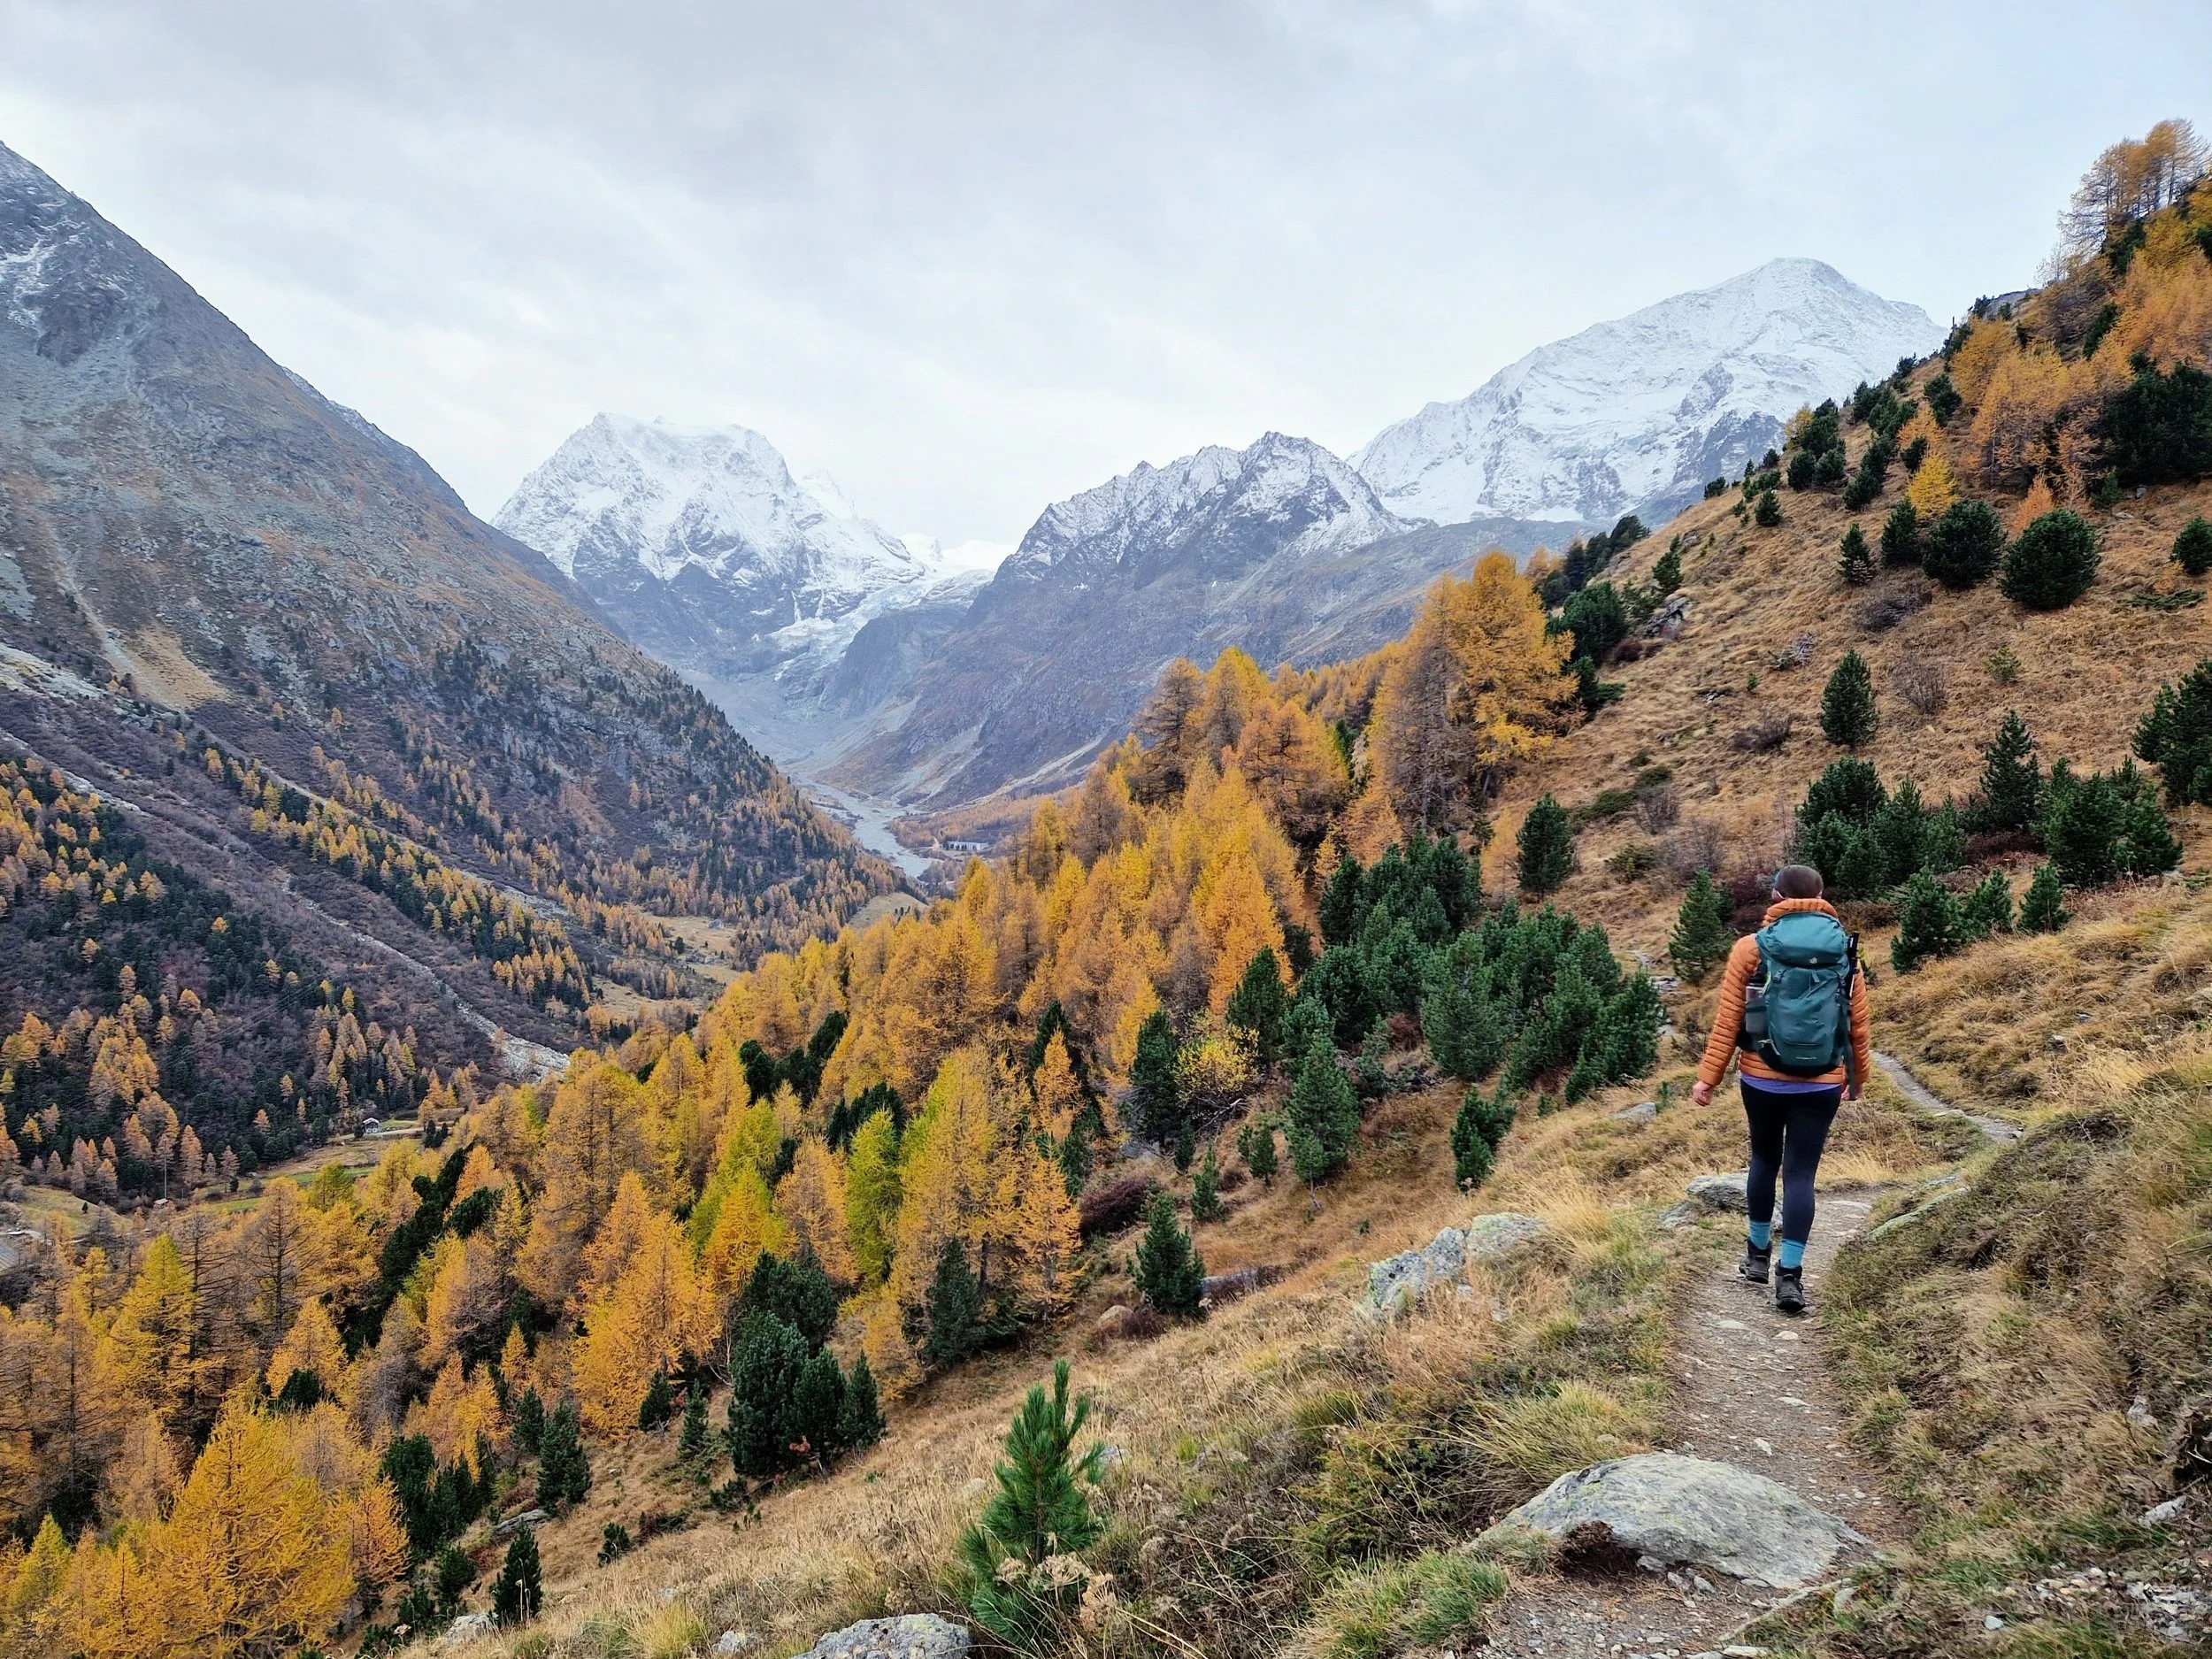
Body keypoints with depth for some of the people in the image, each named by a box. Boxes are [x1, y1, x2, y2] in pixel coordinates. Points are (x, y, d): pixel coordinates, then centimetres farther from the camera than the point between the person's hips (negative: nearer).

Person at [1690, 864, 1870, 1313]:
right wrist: (1857, 1080, 20)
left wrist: (1708, 1076, 0)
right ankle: (1789, 1276, -2)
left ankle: (1758, 1254, 31)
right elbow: (1858, 1027, 6)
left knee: (1764, 1160, 20)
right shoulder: (1845, 952, 1)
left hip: (1762, 1080, 0)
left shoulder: (1751, 948, -5)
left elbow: (1727, 1020, -6)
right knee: (1801, 1173, 3)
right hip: (1822, 1085, 0)